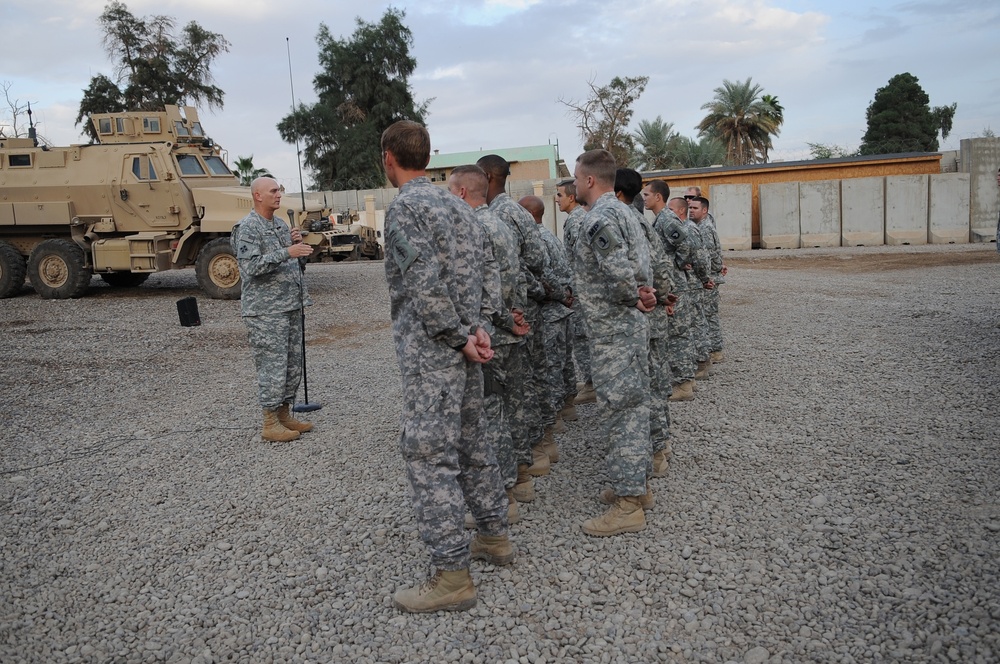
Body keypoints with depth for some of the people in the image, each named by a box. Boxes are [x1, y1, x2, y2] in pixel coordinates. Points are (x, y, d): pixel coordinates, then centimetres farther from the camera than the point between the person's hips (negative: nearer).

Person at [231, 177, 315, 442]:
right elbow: (250, 266, -21)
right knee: (273, 366, -5)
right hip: (266, 310, -9)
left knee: (293, 364, 12)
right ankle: (270, 424, 5)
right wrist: (286, 252, -26)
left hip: (291, 306, 9)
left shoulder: (280, 223, 16)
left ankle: (284, 415, 24)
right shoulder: (247, 228, -10)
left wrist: (296, 243, 3)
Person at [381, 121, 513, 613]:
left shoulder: (404, 207, -12)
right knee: (471, 442, 18)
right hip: (462, 344, 9)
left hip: (430, 349, -9)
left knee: (429, 454, -4)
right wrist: (478, 327, 5)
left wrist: (460, 337, -13)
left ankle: (452, 575, 2)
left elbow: (426, 283, -21)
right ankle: (494, 535, 31)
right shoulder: (456, 204, 15)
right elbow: (482, 271, 12)